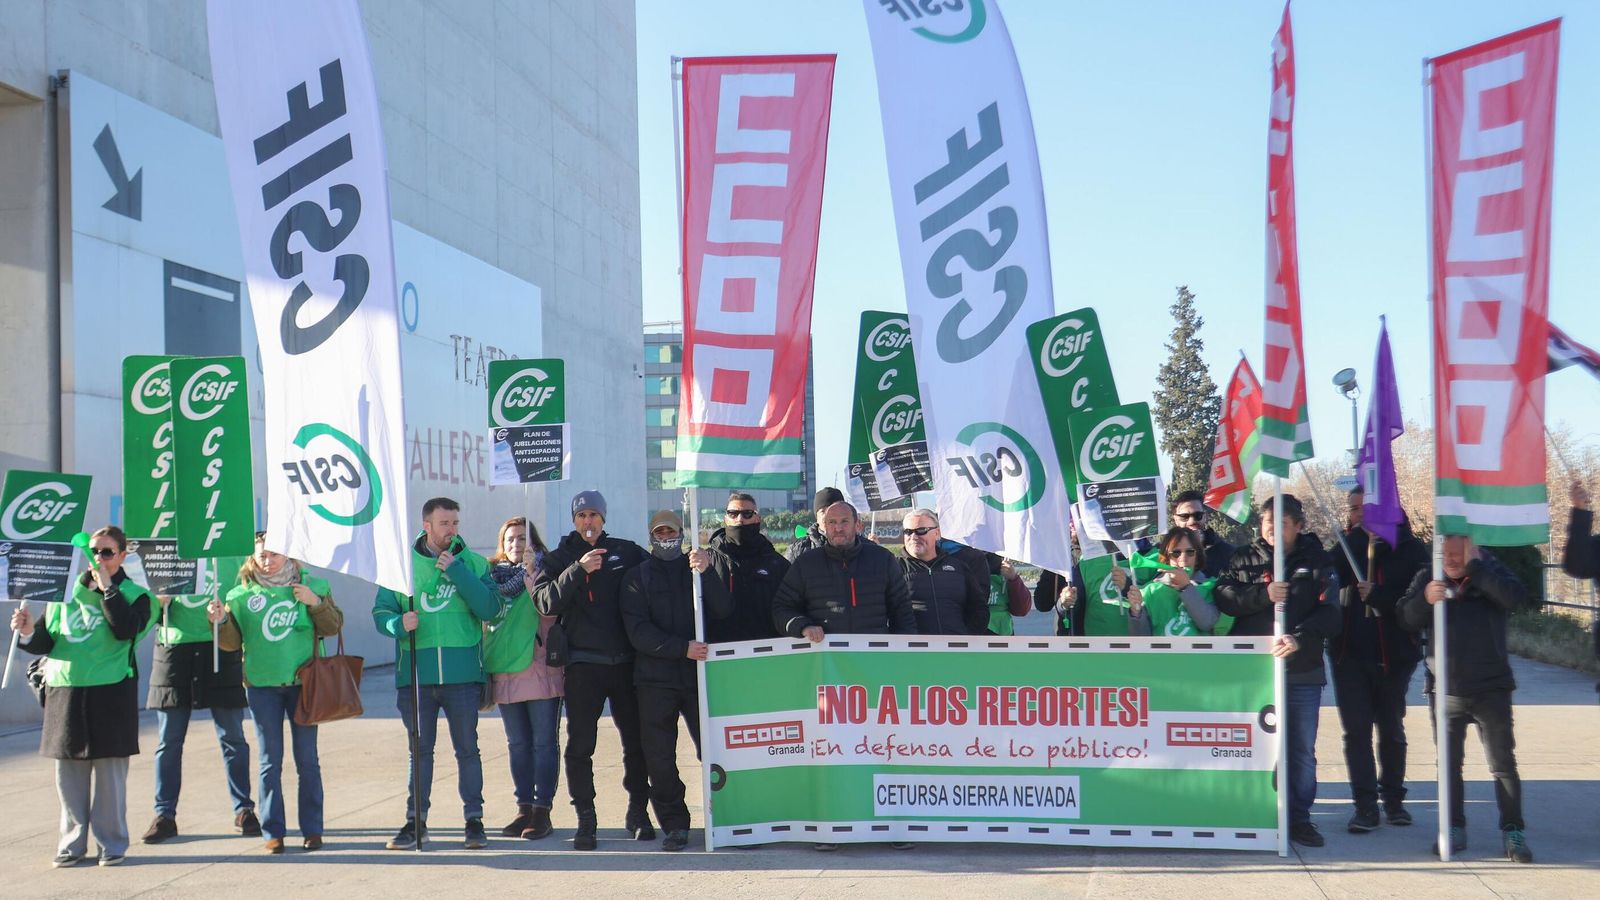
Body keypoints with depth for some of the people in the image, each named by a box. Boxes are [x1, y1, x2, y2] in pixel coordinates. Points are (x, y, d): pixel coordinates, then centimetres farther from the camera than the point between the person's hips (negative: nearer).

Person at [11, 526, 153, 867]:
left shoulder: (133, 594, 2)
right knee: (68, 771, 7)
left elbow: (125, 630, -19)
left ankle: (111, 843, 9)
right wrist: (28, 633, -10)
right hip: (64, 692, 4)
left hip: (109, 693, -4)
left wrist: (107, 588, -15)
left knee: (109, 769, 0)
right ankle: (71, 843, 16)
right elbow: (45, 642, 12)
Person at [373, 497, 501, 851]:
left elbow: (489, 609, -10)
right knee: (420, 751, 11)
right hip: (415, 674, 1)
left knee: (467, 749, 5)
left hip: (462, 674, -1)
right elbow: (381, 611, 6)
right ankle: (416, 821, 20)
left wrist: (456, 571, -15)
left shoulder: (473, 563, 3)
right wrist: (399, 623, -16)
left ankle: (474, 820, 13)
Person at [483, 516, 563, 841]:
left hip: (541, 668, -5)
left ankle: (542, 811, 1)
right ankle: (524, 808, 17)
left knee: (544, 742, -2)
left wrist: (531, 574, -22)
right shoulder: (494, 575, 12)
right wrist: (485, 668, 11)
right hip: (505, 672, 5)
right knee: (517, 744, 10)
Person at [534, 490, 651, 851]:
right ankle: (585, 819, 3)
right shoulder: (559, 559, 6)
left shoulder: (626, 552, 8)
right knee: (580, 745, -4)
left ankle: (638, 812, 20)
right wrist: (578, 570, -21)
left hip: (626, 662, 1)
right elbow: (546, 602, -10)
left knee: (636, 741, 7)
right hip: (583, 664, -1)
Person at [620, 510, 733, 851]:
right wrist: (682, 648, -14)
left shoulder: (698, 568, 14)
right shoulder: (637, 577, 10)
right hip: (655, 678, 0)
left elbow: (723, 610, -2)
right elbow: (638, 632, -2)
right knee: (660, 758, 0)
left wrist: (706, 573, -16)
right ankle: (674, 825, 10)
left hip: (699, 674, 0)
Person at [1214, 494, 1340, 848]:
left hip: (1302, 672, 0)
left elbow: (1329, 612, -6)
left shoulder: (1317, 562, 5)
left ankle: (1298, 817, 13)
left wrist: (1300, 638, -21)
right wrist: (1264, 595, -15)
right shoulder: (1243, 559, 10)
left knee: (1301, 749, 4)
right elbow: (1222, 598, -3)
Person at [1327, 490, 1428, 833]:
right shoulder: (1345, 547, 6)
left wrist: (1378, 595, -23)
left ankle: (1393, 798, 26)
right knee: (1355, 730, -2)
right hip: (1349, 653, 2)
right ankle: (1365, 805, 2)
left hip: (1392, 654, -2)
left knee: (1391, 729, 12)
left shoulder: (1409, 549, -4)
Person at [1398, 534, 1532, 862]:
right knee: (1449, 763, 9)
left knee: (1503, 763, -1)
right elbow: (1407, 619, -5)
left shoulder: (1490, 573, -1)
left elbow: (1514, 597, -22)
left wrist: (1474, 567, -23)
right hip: (1445, 691, 2)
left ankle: (1513, 831, 5)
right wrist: (1425, 599, -25)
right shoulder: (1427, 578, 5)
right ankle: (1454, 828, 19)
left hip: (1491, 689, -2)